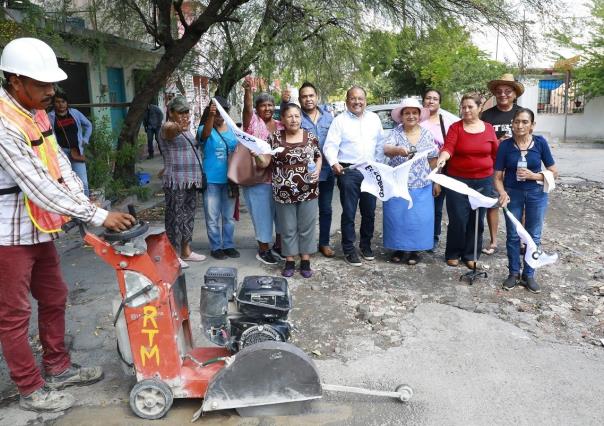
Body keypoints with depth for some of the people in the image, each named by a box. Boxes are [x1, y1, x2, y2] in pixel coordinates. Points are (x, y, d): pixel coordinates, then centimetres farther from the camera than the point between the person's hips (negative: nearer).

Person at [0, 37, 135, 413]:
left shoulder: (36, 112, 5)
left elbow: (59, 164, 6)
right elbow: (38, 186, -28)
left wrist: (87, 204, -6)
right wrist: (98, 217, -26)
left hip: (38, 229, 9)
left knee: (54, 298, 18)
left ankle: (58, 368, 35)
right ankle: (32, 390, 20)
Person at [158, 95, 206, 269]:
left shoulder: (185, 128, 16)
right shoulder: (168, 128, -11)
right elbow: (170, 129, -36)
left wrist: (197, 176, 18)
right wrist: (178, 128, -60)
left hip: (190, 180, 9)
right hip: (175, 182, -8)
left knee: (189, 215, 13)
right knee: (175, 217, -3)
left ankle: (186, 251, 23)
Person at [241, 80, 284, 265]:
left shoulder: (280, 126, 11)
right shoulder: (253, 121, -3)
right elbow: (247, 108, -23)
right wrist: (248, 91, -40)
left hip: (279, 178, 5)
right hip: (257, 178, -5)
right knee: (262, 214, 3)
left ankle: (278, 245, 29)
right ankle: (263, 249, 17)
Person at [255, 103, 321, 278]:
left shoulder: (311, 137, 2)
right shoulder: (274, 138, -1)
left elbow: (318, 157, 13)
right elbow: (264, 163, -4)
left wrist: (317, 170, -6)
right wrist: (256, 153, -24)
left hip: (308, 191, 1)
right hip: (284, 193, 0)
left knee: (306, 227, 8)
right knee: (288, 228, 9)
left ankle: (305, 261, 21)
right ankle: (289, 261, 22)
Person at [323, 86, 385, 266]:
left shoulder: (374, 118, 10)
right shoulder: (340, 120, -2)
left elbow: (380, 144, 13)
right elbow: (330, 146, -9)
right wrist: (334, 163, -26)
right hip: (348, 172, -4)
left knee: (369, 212, 12)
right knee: (349, 213, 1)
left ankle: (366, 245, 29)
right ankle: (348, 249, 11)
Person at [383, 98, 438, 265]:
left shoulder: (426, 134, 2)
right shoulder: (396, 132, -5)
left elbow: (433, 159, 8)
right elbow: (386, 149, -22)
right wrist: (398, 150, -44)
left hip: (421, 187, 1)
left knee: (419, 218, 4)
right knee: (397, 217, 4)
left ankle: (415, 250, 19)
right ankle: (398, 248, 20)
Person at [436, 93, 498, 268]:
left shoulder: (489, 128, 4)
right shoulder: (455, 127, -3)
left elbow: (495, 154, 9)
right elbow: (448, 147, -18)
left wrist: (496, 175, 9)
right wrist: (442, 158, -38)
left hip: (483, 181, 3)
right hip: (458, 180, -2)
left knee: (477, 220, 8)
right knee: (458, 219, -1)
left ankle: (470, 255, 21)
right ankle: (453, 254, 16)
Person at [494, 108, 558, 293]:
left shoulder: (540, 142, -10)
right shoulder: (505, 145, -10)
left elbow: (554, 172, -4)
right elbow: (498, 176, -8)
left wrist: (533, 175, -19)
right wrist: (502, 193, -26)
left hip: (536, 194, 0)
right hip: (513, 194, 0)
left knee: (533, 236, 10)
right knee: (513, 235, 9)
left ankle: (528, 275, 24)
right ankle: (513, 273, 25)